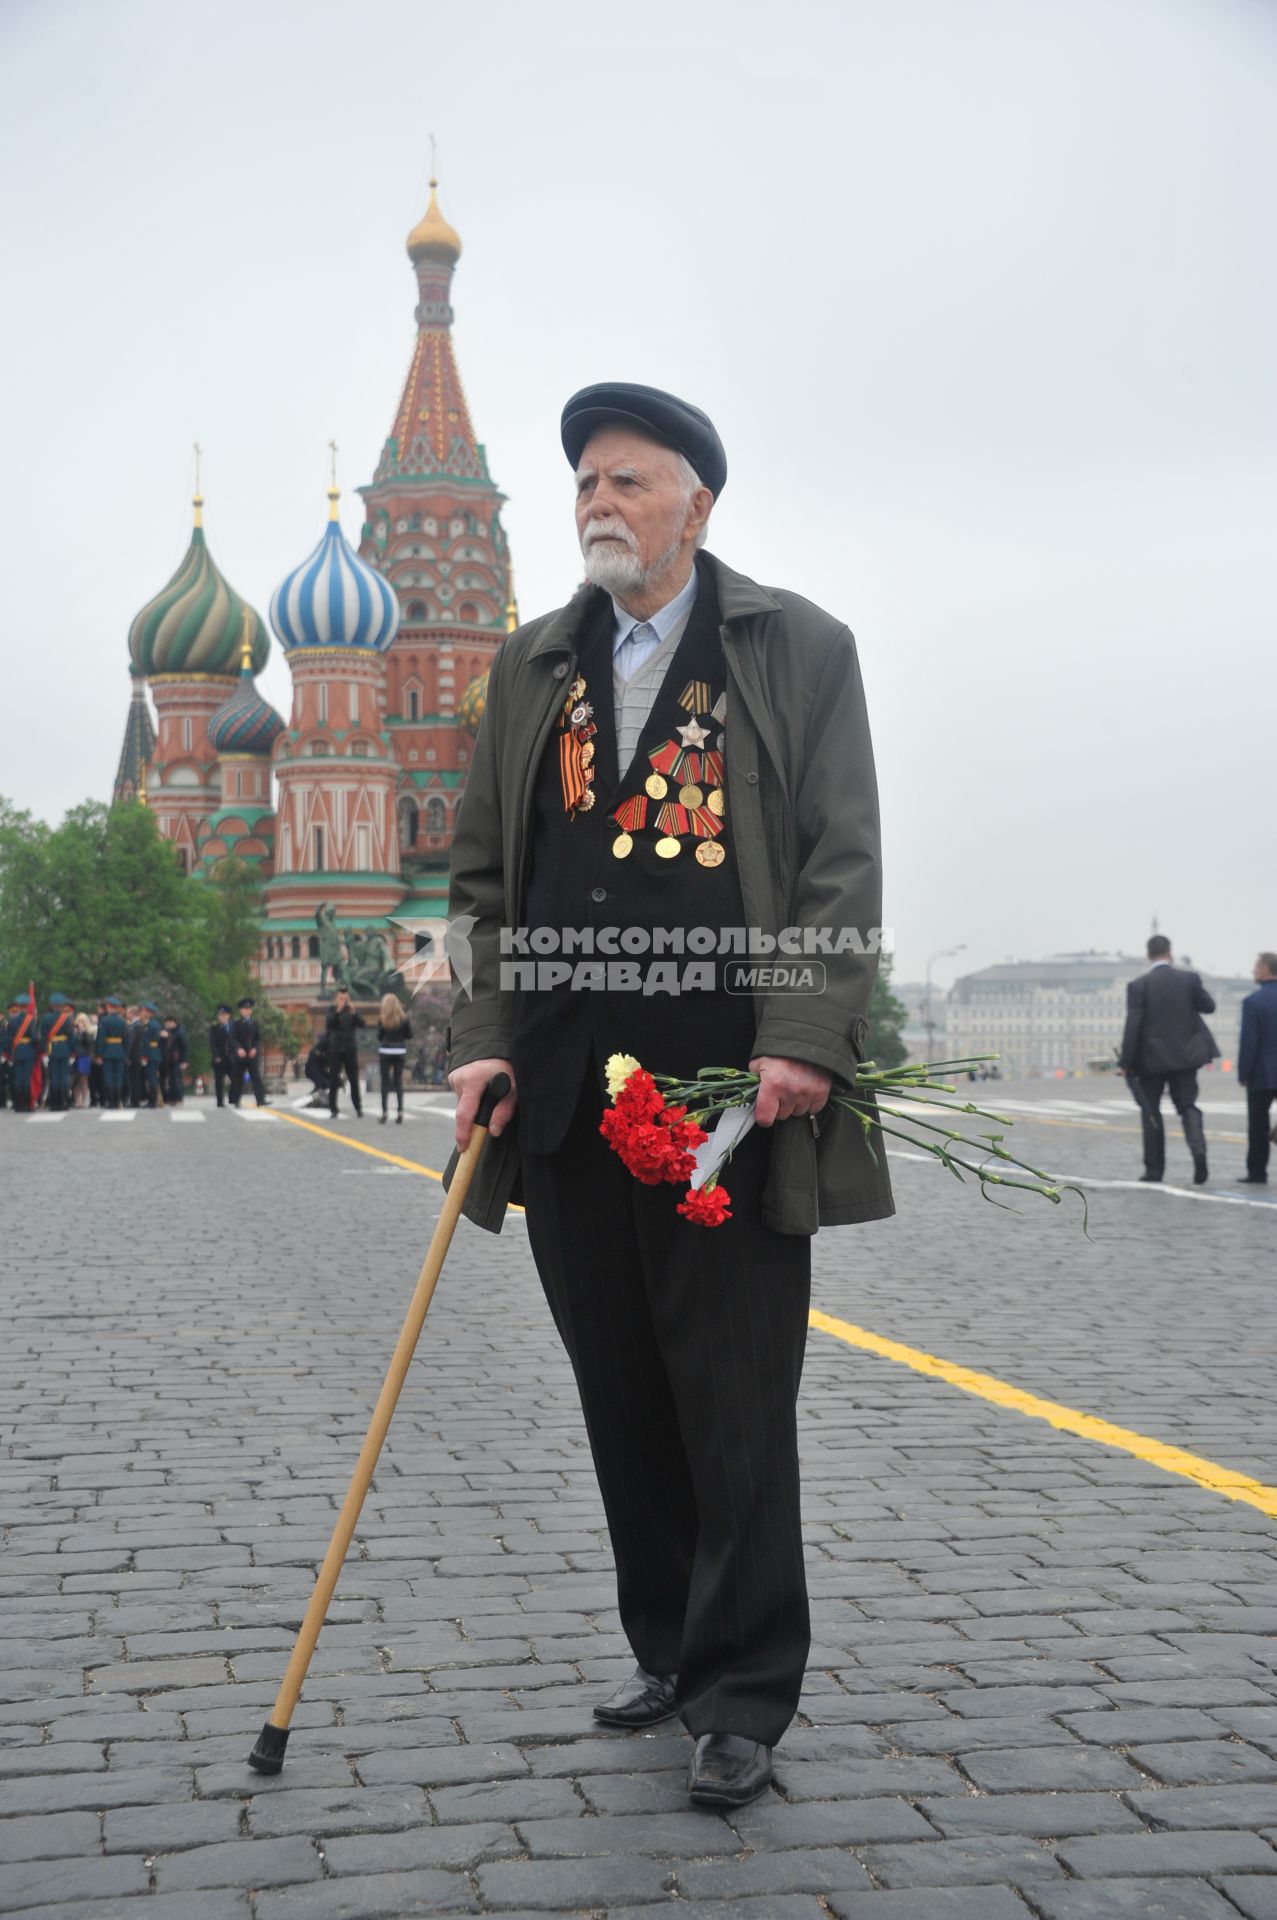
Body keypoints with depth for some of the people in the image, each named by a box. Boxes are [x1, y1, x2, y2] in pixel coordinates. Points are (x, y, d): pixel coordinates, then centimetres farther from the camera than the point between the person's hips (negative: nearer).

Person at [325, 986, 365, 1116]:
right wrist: (338, 1011, -26)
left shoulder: (353, 1010, 5)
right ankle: (333, 1109, 3)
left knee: (354, 1080, 0)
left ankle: (359, 1108, 5)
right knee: (333, 1081, -1)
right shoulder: (332, 1009, 3)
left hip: (350, 1049, 1)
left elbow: (361, 1023, -8)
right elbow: (329, 1024, -13)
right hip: (335, 1050, -1)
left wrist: (354, 1014, -25)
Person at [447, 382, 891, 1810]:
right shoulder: (533, 664, 16)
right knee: (622, 1397, 12)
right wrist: (483, 1039, 3)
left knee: (736, 1404, 0)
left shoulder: (798, 648, 4)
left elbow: (843, 865, -2)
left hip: (731, 1091, -4)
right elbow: (484, 878, 16)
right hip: (567, 1093, 4)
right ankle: (665, 1649, 28)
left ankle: (743, 1695, 12)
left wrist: (801, 1040, -14)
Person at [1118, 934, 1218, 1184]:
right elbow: (1209, 1006, 11)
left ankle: (1154, 1169, 11)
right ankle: (1198, 1150, -17)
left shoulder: (1138, 985, -9)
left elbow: (1133, 1026, -12)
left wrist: (1125, 1062, -8)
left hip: (1152, 1059, -2)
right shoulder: (1189, 978, -2)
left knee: (1150, 1110, 11)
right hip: (1185, 1055, 2)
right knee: (1187, 1105, 10)